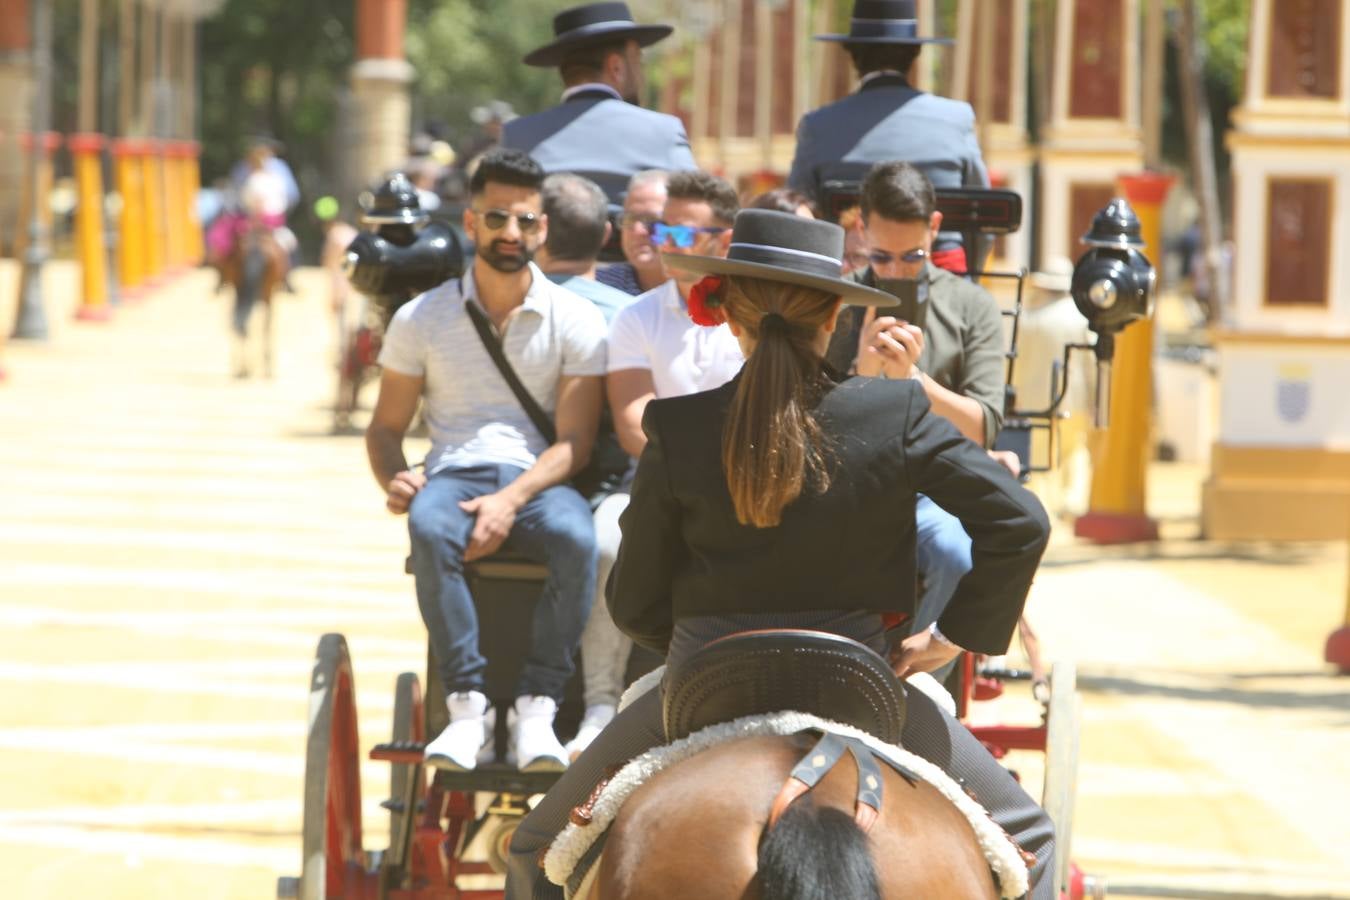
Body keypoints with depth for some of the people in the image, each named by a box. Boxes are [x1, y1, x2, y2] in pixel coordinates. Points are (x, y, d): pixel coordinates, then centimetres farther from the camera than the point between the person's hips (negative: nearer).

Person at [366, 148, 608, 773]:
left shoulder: (575, 321, 7)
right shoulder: (421, 319, 12)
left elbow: (574, 441, -1)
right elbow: (386, 426, 16)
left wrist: (512, 499, -19)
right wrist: (393, 480, -9)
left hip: (539, 480, -1)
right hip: (454, 473, 1)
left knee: (575, 536, -37)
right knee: (429, 528, -38)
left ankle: (536, 708, -31)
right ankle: (467, 704, -35)